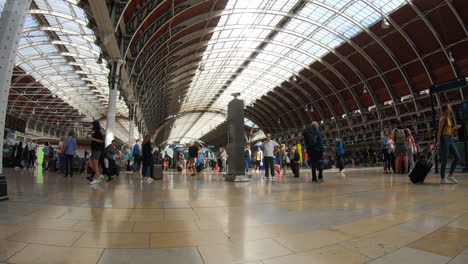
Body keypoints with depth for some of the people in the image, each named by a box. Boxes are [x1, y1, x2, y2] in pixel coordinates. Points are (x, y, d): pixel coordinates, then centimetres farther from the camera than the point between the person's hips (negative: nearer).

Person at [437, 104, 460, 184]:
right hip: (444, 139, -9)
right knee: (445, 160, -5)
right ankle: (442, 179, 3)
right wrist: (438, 141, -18)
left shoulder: (449, 118, 16)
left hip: (450, 139, 9)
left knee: (457, 157, 5)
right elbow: (439, 131, -13)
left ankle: (450, 175, 13)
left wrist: (454, 128, 7)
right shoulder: (443, 118, -9)